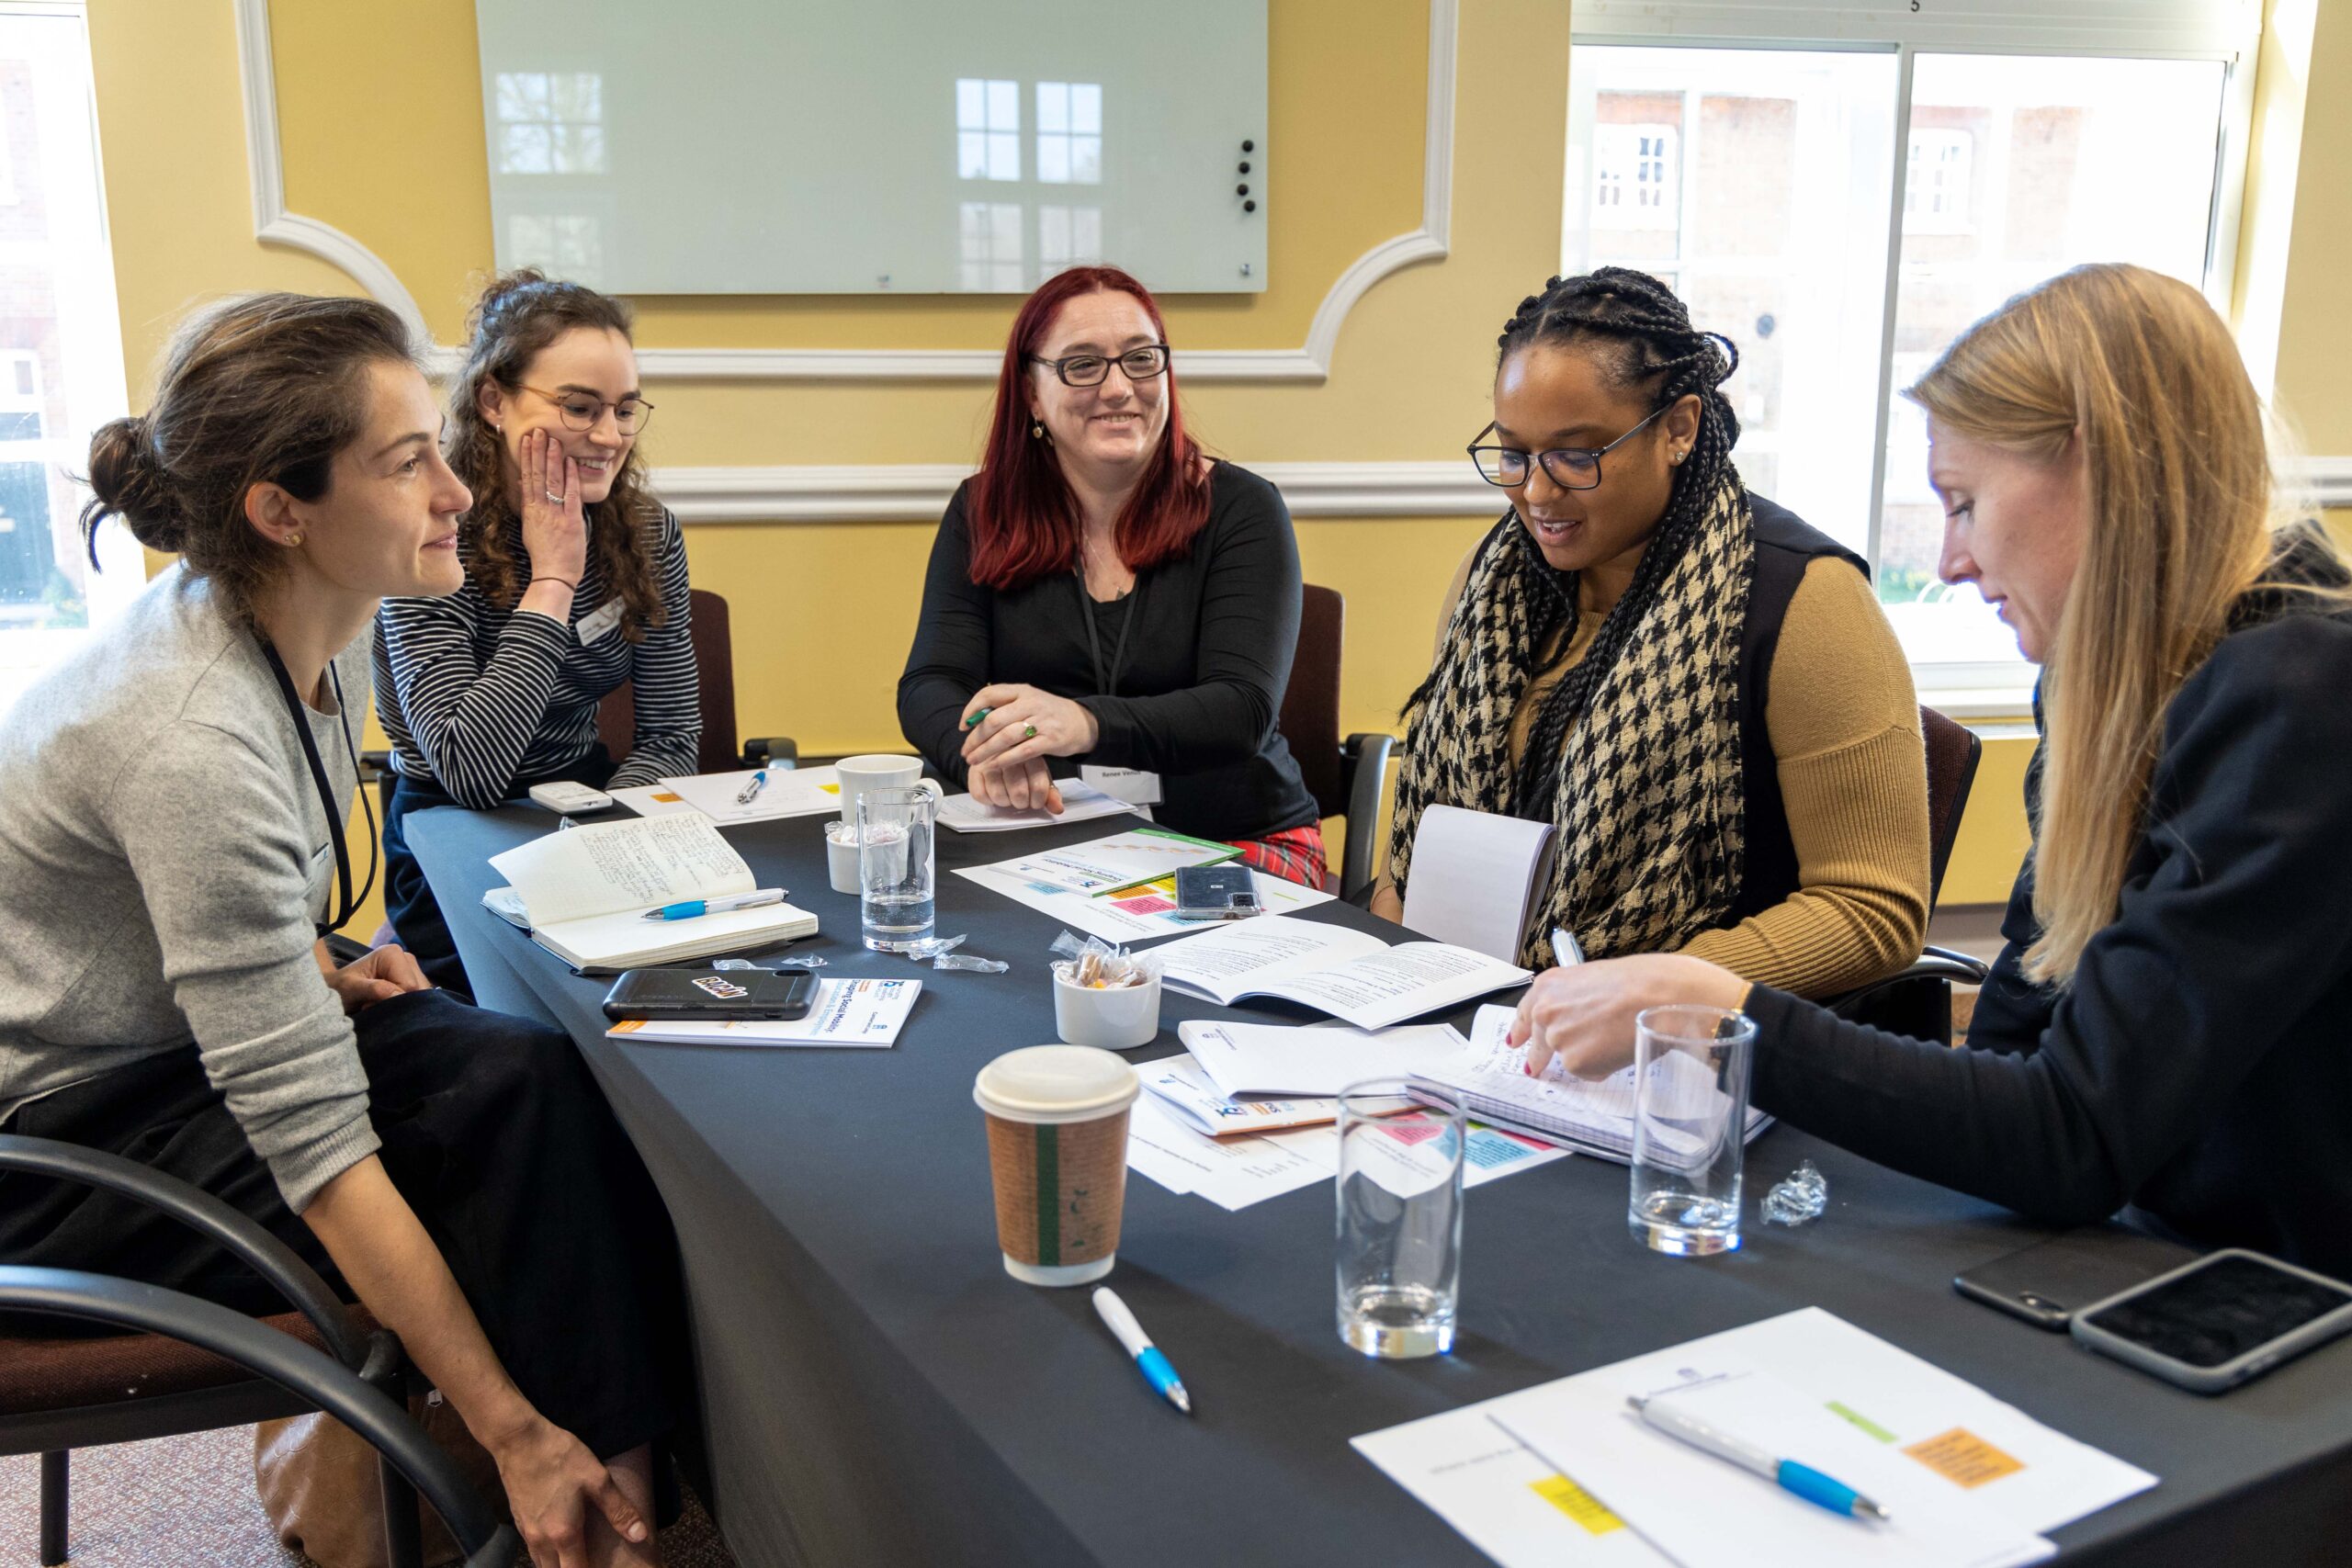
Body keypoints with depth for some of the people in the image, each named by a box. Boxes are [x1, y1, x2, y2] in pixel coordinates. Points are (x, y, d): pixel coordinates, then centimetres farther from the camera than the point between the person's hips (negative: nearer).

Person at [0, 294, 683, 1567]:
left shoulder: (314, 624, -6)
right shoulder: (195, 737, -33)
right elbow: (314, 1148, -32)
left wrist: (315, 970, -2)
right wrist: (516, 1434, -29)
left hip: (196, 1030, 8)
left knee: (547, 1077, -11)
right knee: (521, 1157, -18)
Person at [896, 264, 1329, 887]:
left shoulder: (1240, 508, -2)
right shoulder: (983, 513, 8)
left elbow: (1243, 710, -14)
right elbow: (929, 687, -1)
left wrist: (1086, 724, -34)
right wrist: (987, 750, -27)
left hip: (1240, 842, -2)